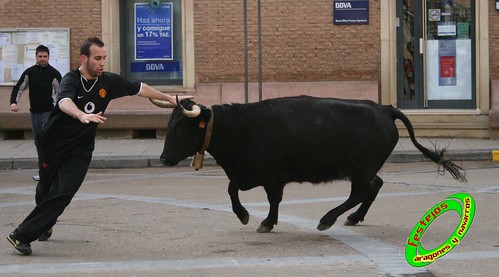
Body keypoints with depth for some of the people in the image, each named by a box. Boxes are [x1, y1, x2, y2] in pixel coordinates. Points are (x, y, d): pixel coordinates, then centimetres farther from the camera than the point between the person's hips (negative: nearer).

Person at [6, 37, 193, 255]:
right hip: (52, 147, -2)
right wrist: (81, 115, -61)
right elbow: (65, 102, -40)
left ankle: (22, 235, -10)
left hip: (79, 152, 2)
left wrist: (169, 98, 14)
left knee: (62, 195, -14)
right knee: (44, 192, 12)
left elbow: (138, 89, 10)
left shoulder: (109, 81, -3)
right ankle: (44, 226, 43)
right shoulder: (71, 80, -19)